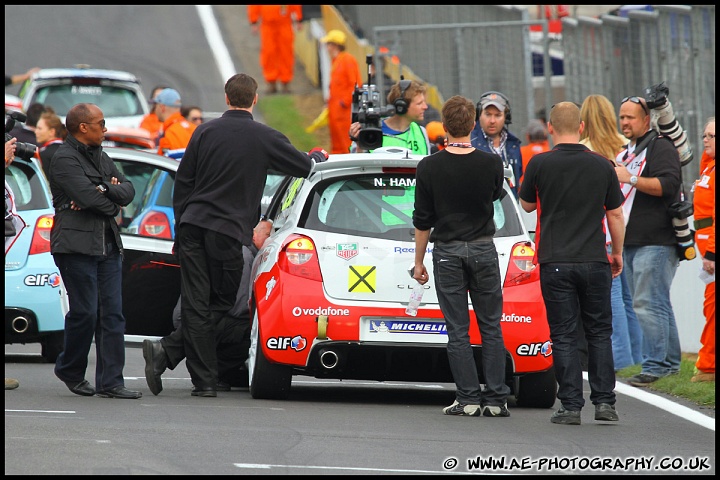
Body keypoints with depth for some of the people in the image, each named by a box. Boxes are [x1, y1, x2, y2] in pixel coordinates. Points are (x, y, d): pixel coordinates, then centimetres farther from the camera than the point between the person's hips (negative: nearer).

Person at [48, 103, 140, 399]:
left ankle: (110, 382, -2)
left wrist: (104, 191, -9)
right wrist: (113, 203, 0)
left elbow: (128, 190, 10)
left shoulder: (101, 157, 20)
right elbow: (90, 197, -18)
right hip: (77, 246, -8)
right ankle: (70, 371, 14)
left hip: (108, 245, 8)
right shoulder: (65, 160, -8)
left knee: (112, 314, 0)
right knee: (85, 313, -7)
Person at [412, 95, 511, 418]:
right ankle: (495, 399, 4)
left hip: (447, 252, -1)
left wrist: (419, 262, 6)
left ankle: (468, 398, -1)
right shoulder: (491, 164, -6)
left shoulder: (429, 167, -8)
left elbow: (422, 220, -3)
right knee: (490, 327, 7)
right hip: (483, 249, 1)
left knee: (457, 330, 2)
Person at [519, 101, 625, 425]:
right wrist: (617, 253, 19)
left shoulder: (540, 164, -5)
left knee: (564, 337, 1)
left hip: (555, 262, -1)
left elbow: (527, 205, 10)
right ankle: (604, 402, 6)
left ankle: (571, 406, -2)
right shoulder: (602, 165, 0)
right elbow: (615, 215, 7)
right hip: (594, 261, 2)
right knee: (599, 333, 11)